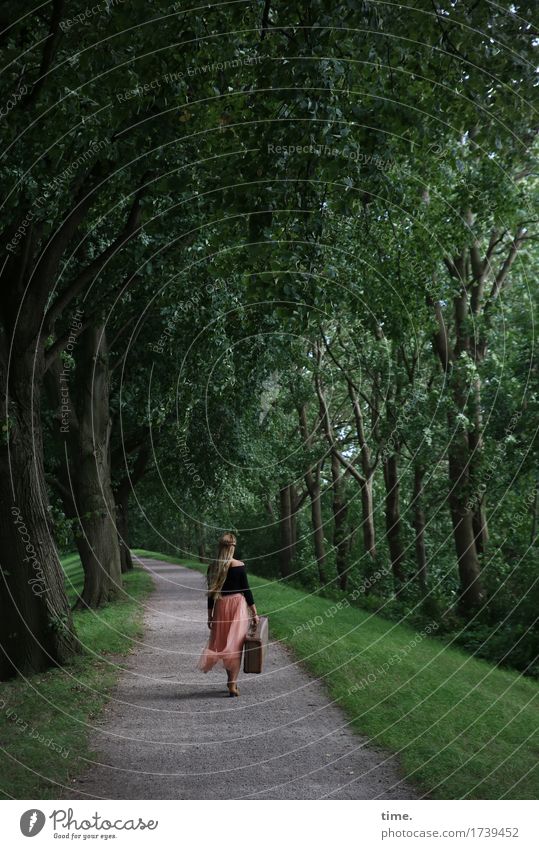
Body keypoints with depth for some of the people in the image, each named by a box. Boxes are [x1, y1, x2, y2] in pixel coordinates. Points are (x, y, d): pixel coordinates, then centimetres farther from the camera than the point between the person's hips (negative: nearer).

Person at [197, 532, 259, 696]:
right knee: (236, 644, 2)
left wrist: (210, 615, 12)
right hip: (237, 604, -3)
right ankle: (233, 685, -2)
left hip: (220, 606, 3)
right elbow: (246, 589, -7)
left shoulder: (213, 566, 0)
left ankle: (231, 681, 25)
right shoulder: (239, 565, -9)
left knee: (223, 644, 16)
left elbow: (210, 592, 4)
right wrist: (254, 612, 0)